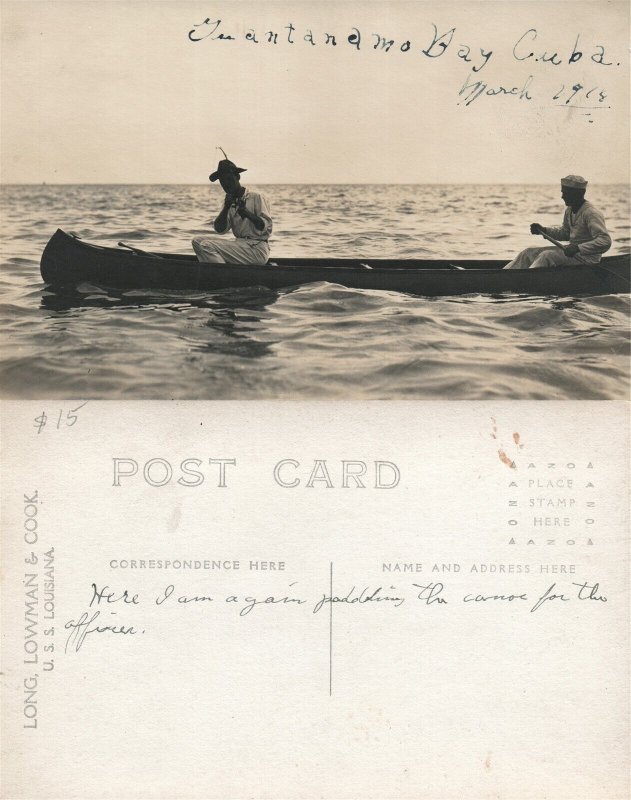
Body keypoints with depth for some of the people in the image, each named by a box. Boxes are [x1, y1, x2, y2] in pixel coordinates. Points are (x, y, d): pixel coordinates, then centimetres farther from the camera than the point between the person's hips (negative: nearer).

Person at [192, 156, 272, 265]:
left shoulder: (256, 198, -3)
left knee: (207, 246, -20)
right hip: (241, 245, 8)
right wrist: (226, 208, -8)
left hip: (257, 249, -8)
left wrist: (246, 212, -27)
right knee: (197, 241, 0)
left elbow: (265, 227, -14)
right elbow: (219, 230, 5)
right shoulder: (230, 202, 16)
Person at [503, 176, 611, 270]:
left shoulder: (591, 213, -20)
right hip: (574, 253, 9)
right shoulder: (569, 211, 8)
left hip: (587, 258, -9)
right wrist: (544, 230, 7)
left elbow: (605, 241, -29)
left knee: (547, 256, -30)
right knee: (529, 253, 2)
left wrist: (578, 248, -37)